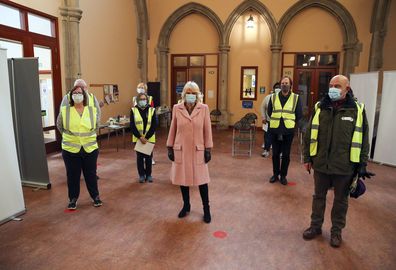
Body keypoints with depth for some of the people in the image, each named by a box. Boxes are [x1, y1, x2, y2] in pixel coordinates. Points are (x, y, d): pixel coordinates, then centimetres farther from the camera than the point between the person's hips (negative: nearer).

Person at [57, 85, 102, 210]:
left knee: (91, 174, 12)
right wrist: (69, 137, 13)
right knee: (72, 175, 11)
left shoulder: (92, 110, -1)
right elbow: (59, 126, 12)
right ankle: (73, 199, 27)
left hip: (90, 148, 1)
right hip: (70, 149, 0)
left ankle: (95, 196, 28)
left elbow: (96, 126, 14)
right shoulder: (64, 111, -4)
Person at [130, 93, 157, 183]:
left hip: (149, 138, 0)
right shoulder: (133, 110, 0)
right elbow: (132, 126, -4)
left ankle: (148, 174, 21)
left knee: (148, 157, 7)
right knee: (139, 157, 7)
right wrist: (140, 137, -13)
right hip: (138, 138, 0)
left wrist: (146, 137, -12)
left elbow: (154, 126, -4)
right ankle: (141, 175, 21)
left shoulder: (152, 110, 0)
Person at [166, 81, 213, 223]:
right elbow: (173, 129, 5)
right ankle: (186, 205, 33)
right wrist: (170, 147, 4)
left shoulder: (204, 108, -4)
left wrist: (208, 149, -3)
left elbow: (207, 130, -1)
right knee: (182, 178, 12)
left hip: (198, 150, -1)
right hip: (181, 149, 2)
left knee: (201, 179, 5)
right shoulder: (177, 108, -1)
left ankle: (206, 209, 22)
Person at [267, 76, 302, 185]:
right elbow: (269, 112, 11)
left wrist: (290, 122, 3)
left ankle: (283, 175, 21)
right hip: (275, 130, 1)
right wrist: (276, 121, 7)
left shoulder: (296, 98, 0)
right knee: (275, 154, 9)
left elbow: (299, 115, 4)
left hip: (288, 130, -1)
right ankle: (275, 174, 24)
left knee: (286, 155, 7)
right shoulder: (273, 97, 4)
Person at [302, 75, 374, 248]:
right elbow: (309, 135, 6)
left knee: (341, 200, 14)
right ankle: (315, 226, 33)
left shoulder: (357, 110, -3)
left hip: (344, 166, -1)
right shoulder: (319, 107, 2)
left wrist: (362, 165, -2)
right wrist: (307, 158, 6)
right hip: (321, 163, 2)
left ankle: (336, 231, 32)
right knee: (318, 196, 15)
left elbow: (363, 140, 0)